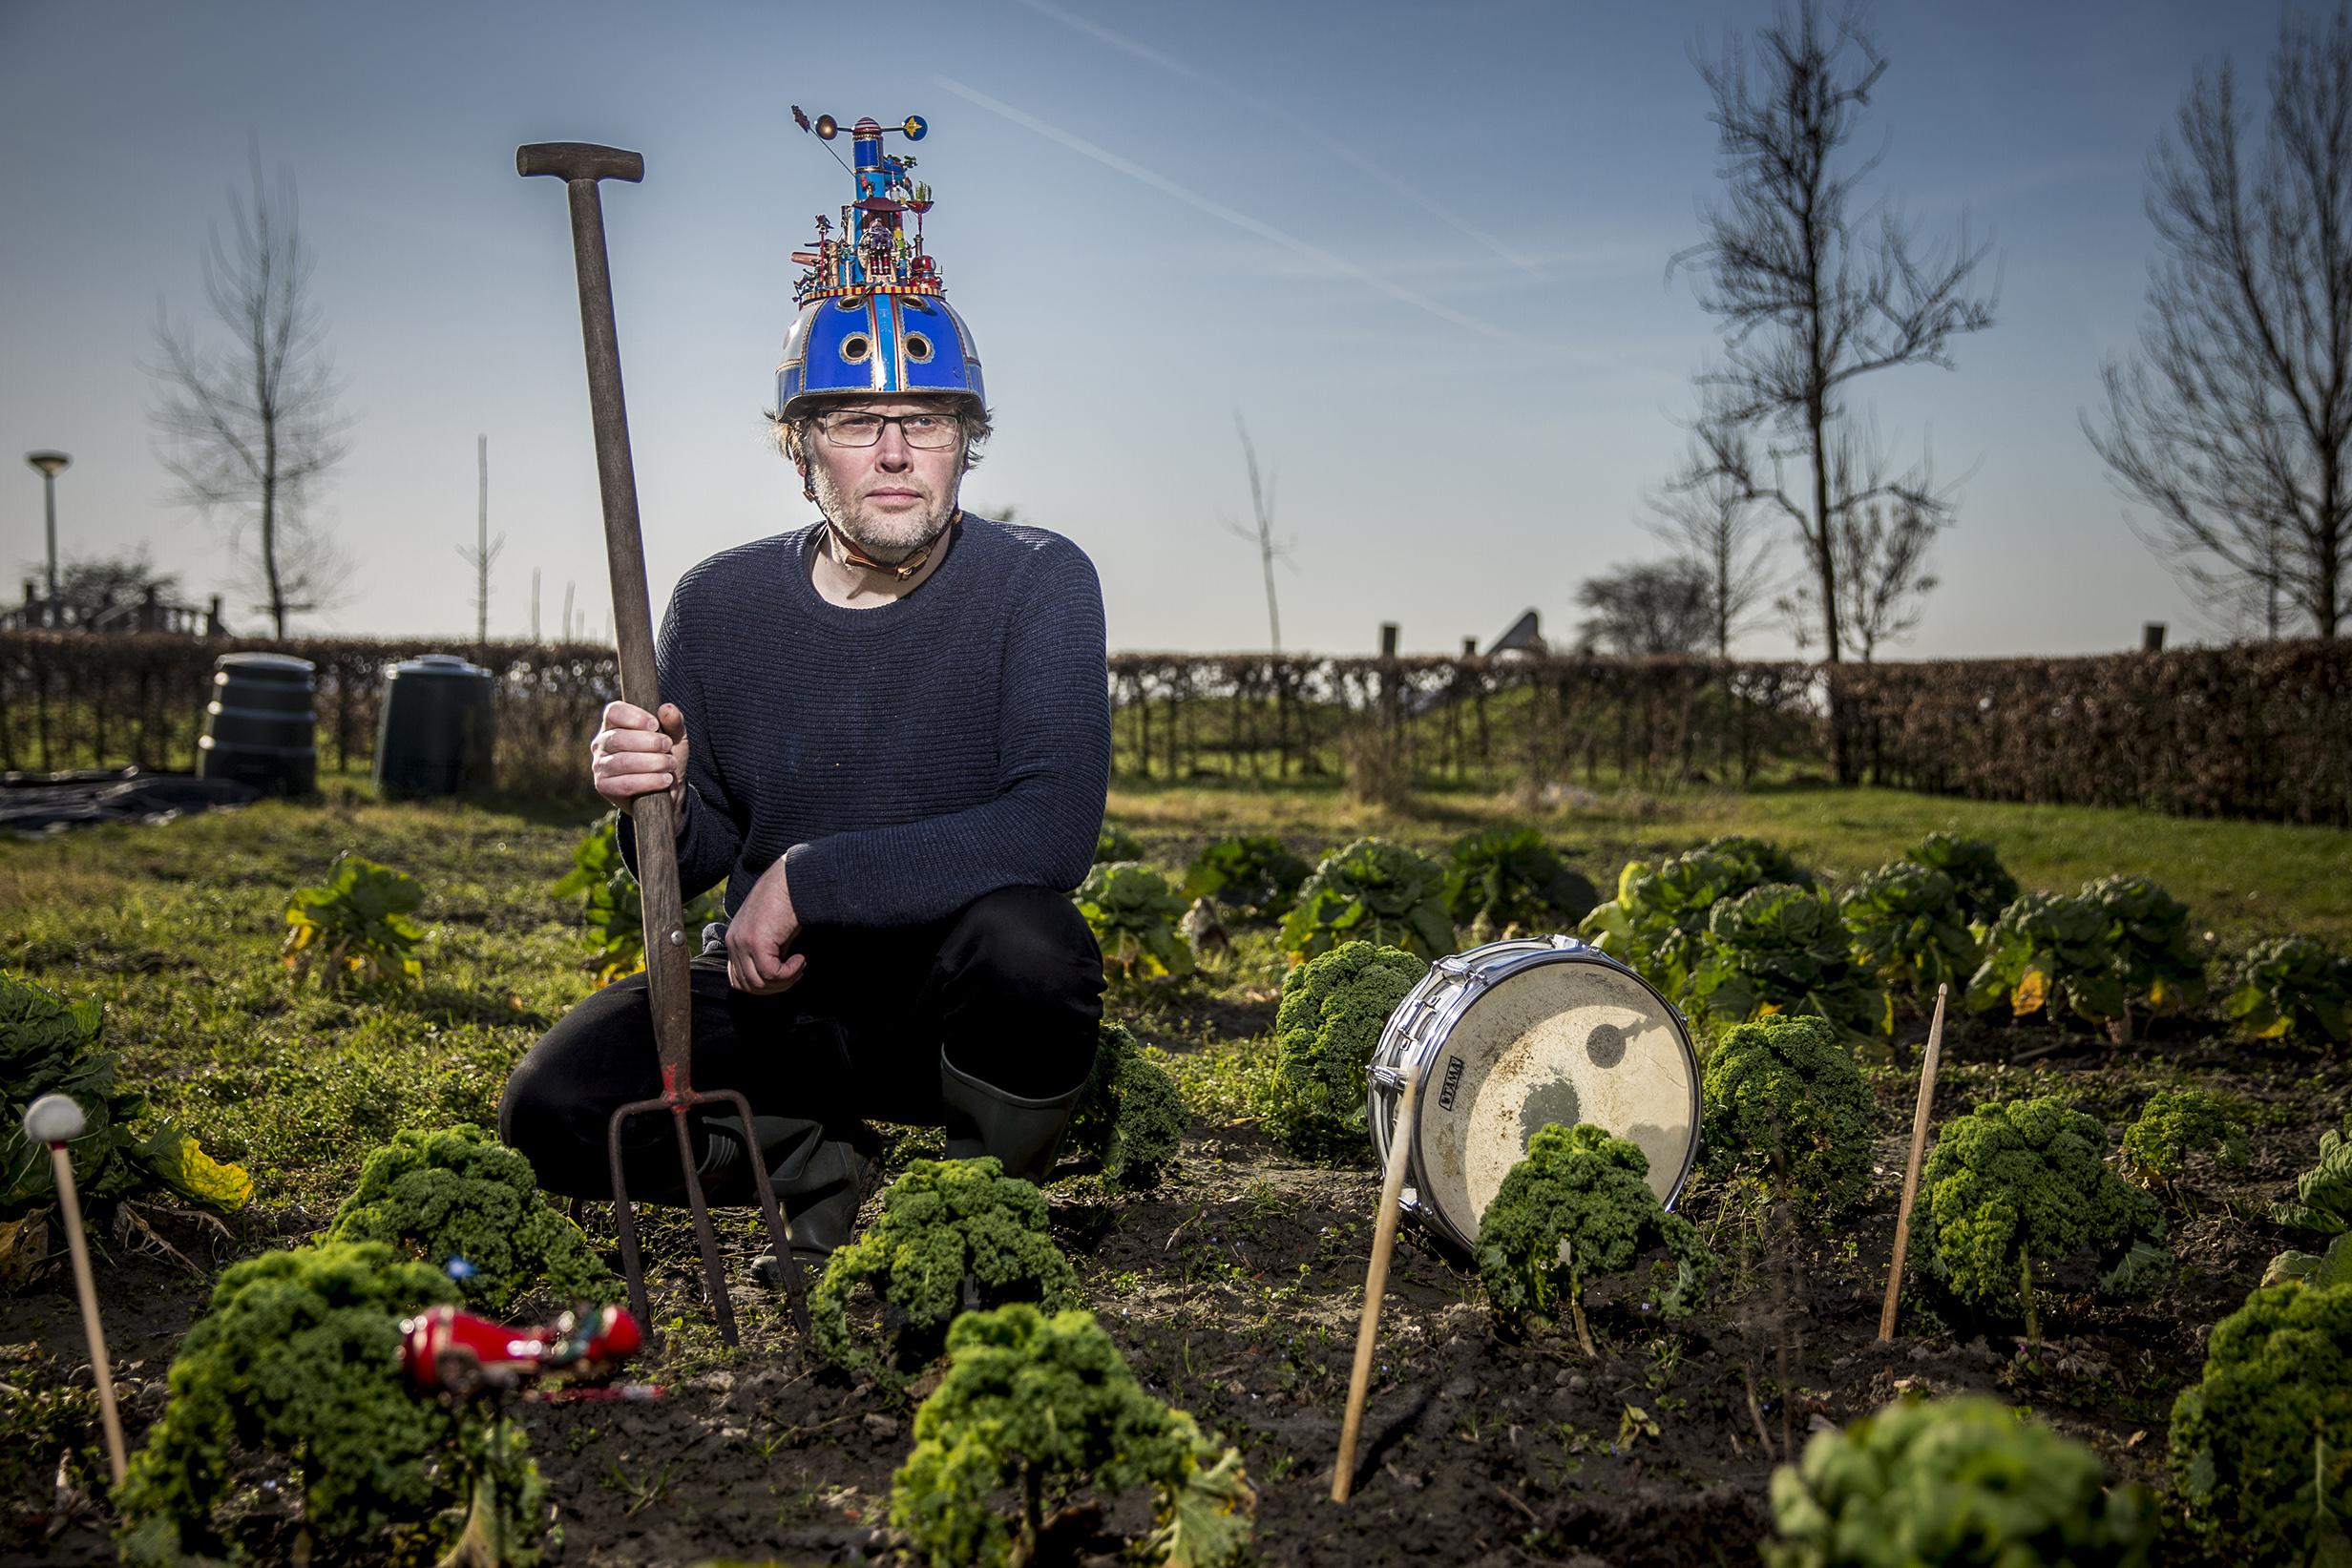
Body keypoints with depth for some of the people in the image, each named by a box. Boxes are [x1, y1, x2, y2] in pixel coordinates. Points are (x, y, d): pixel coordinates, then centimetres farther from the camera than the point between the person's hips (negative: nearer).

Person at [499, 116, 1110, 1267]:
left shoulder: (1037, 585, -12)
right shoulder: (721, 605, -3)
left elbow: (1052, 832, -26)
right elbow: (693, 863, 5)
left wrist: (810, 877, -25)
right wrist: (656, 806, -19)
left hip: (953, 998, -2)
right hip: (775, 997, 3)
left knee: (1028, 939, -36)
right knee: (555, 1109, -18)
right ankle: (818, 1163, 9)